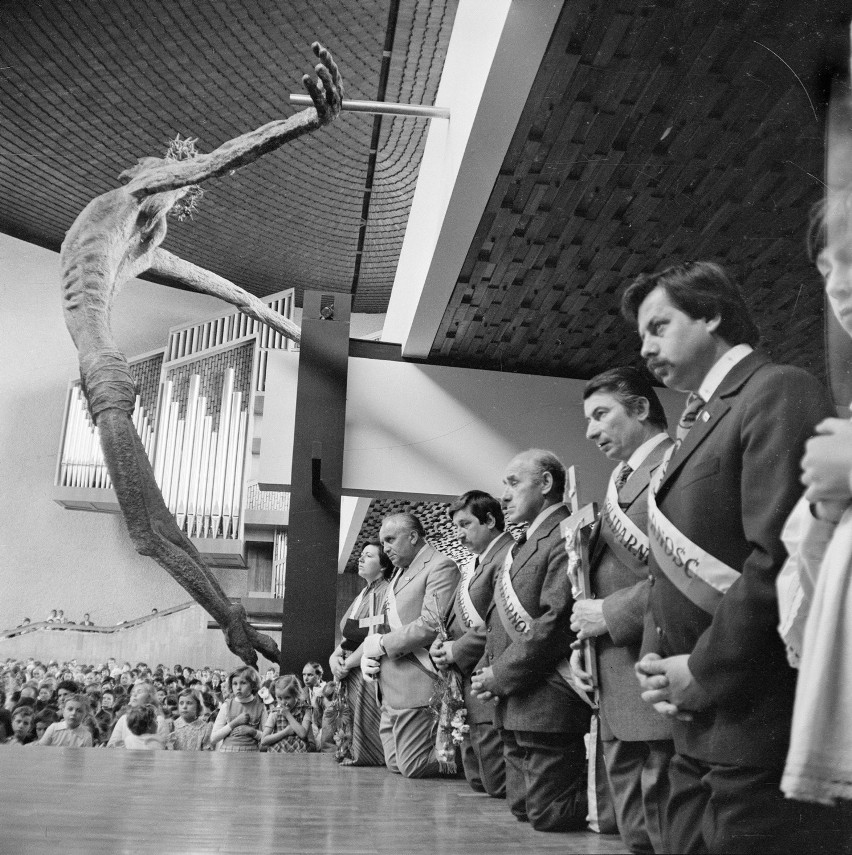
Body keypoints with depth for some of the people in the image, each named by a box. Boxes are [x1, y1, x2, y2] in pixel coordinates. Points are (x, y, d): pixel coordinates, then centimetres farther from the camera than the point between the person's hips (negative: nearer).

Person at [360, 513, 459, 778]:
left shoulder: (441, 566, -10)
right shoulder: (398, 574, 19)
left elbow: (432, 625, -22)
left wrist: (382, 644, -14)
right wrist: (367, 655, 1)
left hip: (416, 685, -9)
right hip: (389, 690, 9)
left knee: (411, 767, -6)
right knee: (394, 764, 13)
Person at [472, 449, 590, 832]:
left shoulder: (566, 538, -14)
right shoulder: (521, 545, 18)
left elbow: (554, 622, -22)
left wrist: (502, 676, -16)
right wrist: (489, 669, 4)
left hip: (545, 704, -10)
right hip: (511, 706, 10)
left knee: (547, 816, -4)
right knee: (521, 808, 17)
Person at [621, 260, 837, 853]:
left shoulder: (778, 392, -11)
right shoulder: (702, 419, 16)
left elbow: (781, 559, -22)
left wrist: (702, 672, -16)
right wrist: (662, 660, 2)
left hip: (758, 719, -8)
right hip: (699, 722, 8)